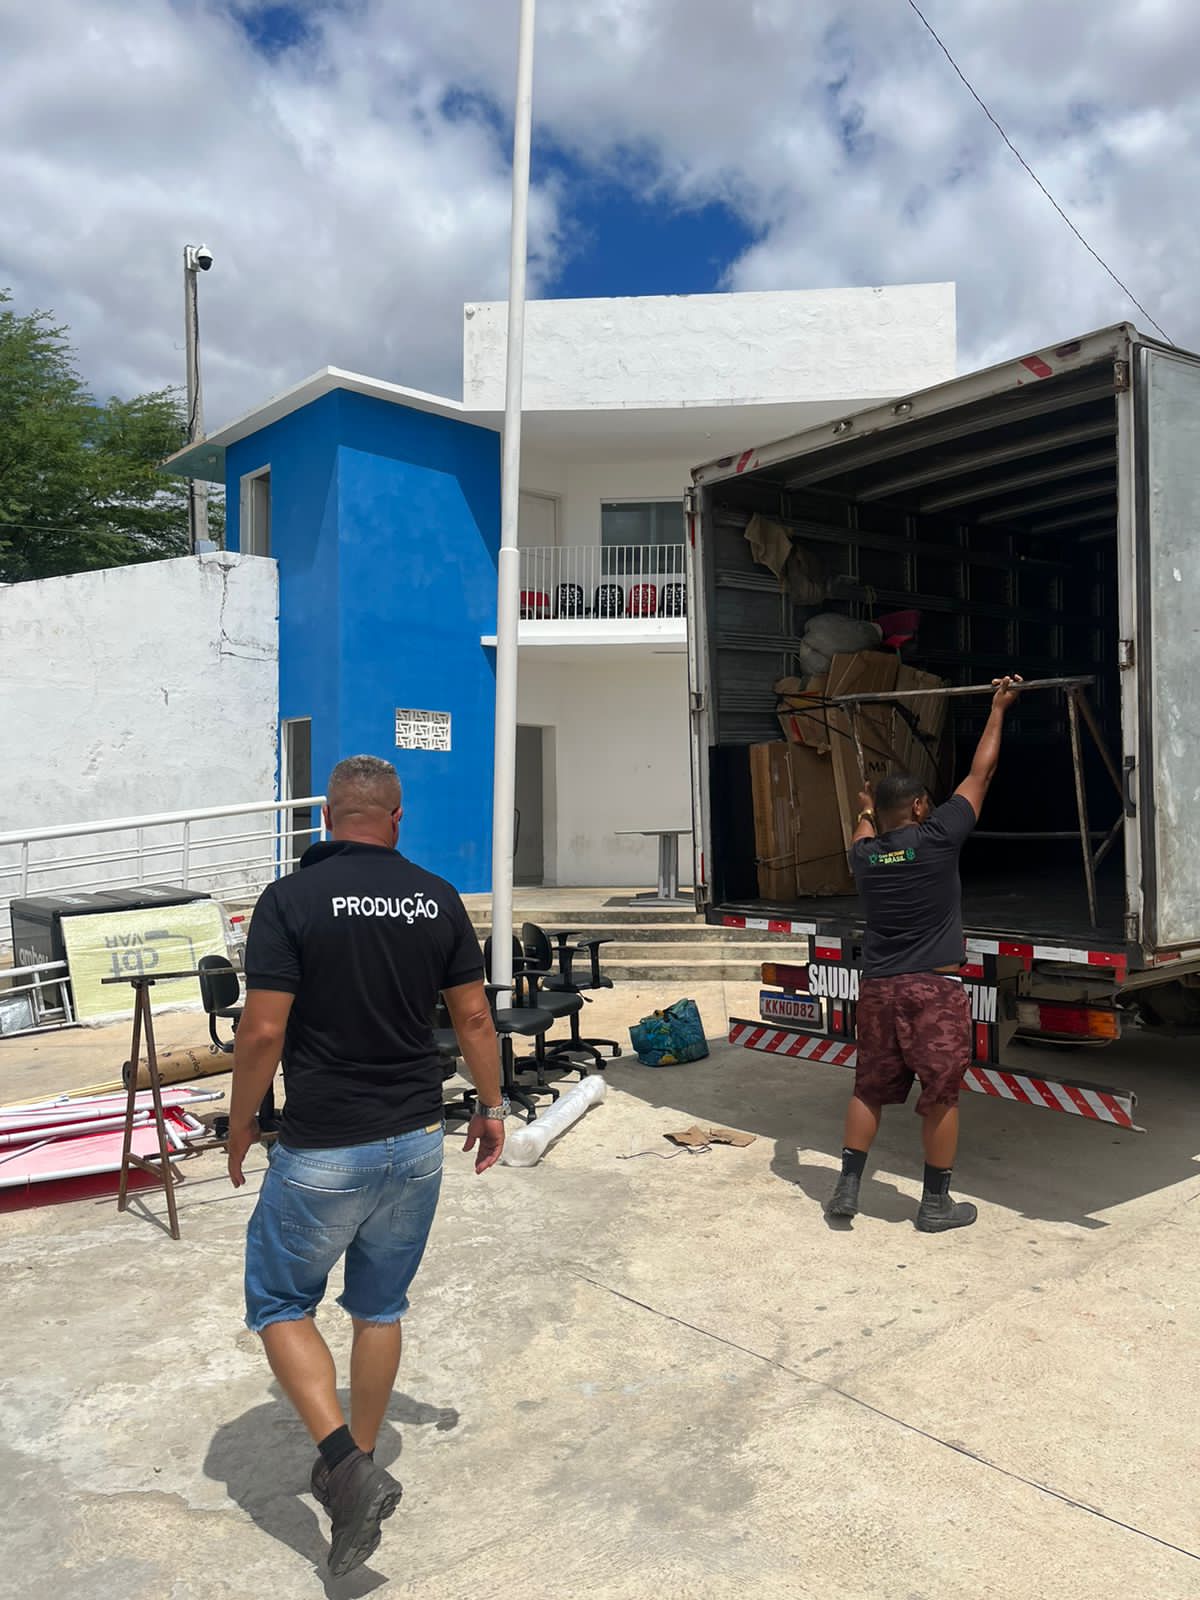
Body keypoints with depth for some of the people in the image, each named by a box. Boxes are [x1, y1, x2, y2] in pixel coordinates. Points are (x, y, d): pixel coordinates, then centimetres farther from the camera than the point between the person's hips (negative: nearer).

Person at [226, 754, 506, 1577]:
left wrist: (242, 1122, 0)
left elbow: (263, 1030, -16)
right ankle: (360, 1466, 35)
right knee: (381, 1307, 21)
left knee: (280, 1302, 16)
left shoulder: (291, 899, -14)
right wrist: (491, 1107, 14)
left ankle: (346, 1465, 3)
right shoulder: (438, 898, -3)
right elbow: (475, 1019, 1)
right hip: (417, 1141, 4)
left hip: (322, 1151, -4)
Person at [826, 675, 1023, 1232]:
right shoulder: (936, 839, -9)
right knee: (941, 1095, 7)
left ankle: (847, 1188, 17)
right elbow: (980, 774, 1)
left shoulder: (864, 854, 3)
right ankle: (936, 1204, 17)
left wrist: (868, 812, 51)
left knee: (869, 1088, 15)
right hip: (934, 990, -4)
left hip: (877, 988, 5)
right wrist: (998, 709, 12)